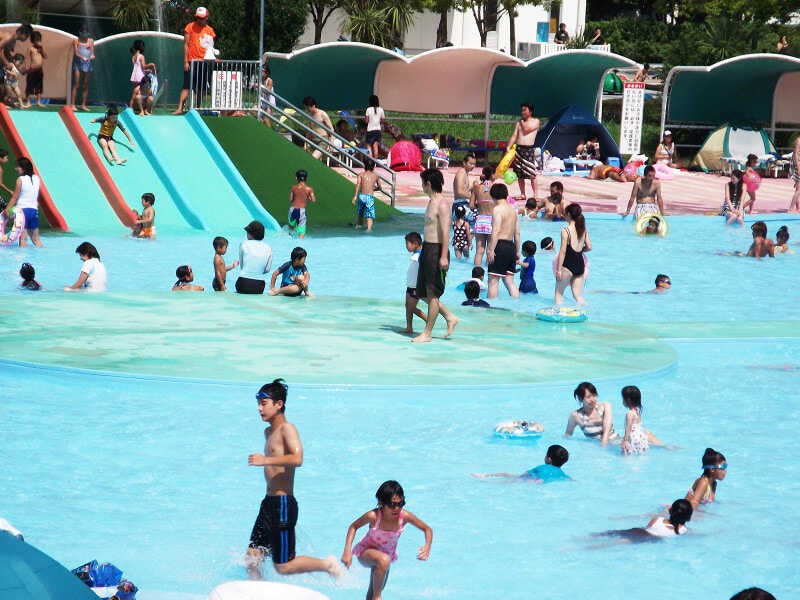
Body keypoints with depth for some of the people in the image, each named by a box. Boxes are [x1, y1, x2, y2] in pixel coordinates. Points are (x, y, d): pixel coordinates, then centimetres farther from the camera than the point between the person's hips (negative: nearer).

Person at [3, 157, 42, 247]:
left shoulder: (20, 179, -9)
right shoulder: (36, 178, 7)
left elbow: (14, 197, -10)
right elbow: (37, 196, 11)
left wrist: (7, 209, -8)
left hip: (22, 209, -5)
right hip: (34, 210, 6)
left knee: (23, 238, -6)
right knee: (35, 238, 13)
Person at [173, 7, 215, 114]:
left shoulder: (209, 30, 10)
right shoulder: (190, 27, 1)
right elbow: (186, 44, -1)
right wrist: (185, 62, -7)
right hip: (192, 61, -3)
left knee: (202, 87, 5)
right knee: (187, 86, -9)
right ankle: (180, 108, -13)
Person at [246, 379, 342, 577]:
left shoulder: (287, 429, -12)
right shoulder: (269, 432, 16)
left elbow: (297, 458, -28)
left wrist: (265, 460, -30)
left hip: (283, 504, -9)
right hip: (269, 503, 9)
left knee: (283, 566, -4)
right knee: (252, 559, 6)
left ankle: (327, 564, 14)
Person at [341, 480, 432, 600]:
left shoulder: (405, 517, -26)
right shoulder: (373, 516, -32)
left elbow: (427, 529, -12)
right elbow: (353, 526, -13)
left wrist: (427, 546, -31)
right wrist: (347, 551, -22)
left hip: (388, 554, 5)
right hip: (365, 553, -5)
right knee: (384, 560, -38)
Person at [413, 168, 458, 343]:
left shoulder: (442, 204, -15)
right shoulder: (431, 202, 15)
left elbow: (445, 232, -20)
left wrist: (444, 256, -24)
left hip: (436, 251, -10)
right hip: (427, 250, 10)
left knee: (432, 294, -2)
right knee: (423, 293, 13)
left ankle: (427, 333, 4)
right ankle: (450, 317, 24)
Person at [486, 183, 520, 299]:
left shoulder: (497, 209, -9)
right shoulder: (513, 210, 14)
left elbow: (496, 230, -18)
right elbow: (517, 233, 16)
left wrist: (490, 250, -19)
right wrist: (517, 251, 22)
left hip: (500, 246, -8)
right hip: (511, 246, 8)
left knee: (493, 281, -4)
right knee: (510, 281, 12)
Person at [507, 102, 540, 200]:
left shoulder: (535, 121, 4)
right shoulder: (519, 123, 18)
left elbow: (527, 128, -13)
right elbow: (514, 135, 10)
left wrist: (522, 122, 5)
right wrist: (509, 147, -1)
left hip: (528, 149, -5)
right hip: (518, 148, 5)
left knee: (531, 173, -11)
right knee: (519, 174, 6)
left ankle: (535, 194, -8)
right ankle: (523, 194, 13)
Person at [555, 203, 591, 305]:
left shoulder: (566, 230, -12)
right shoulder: (583, 230, 5)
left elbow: (563, 251, -13)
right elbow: (589, 247, 7)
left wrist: (558, 270, -9)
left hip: (568, 265, -6)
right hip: (580, 264, 6)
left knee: (558, 292, 10)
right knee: (578, 295, 11)